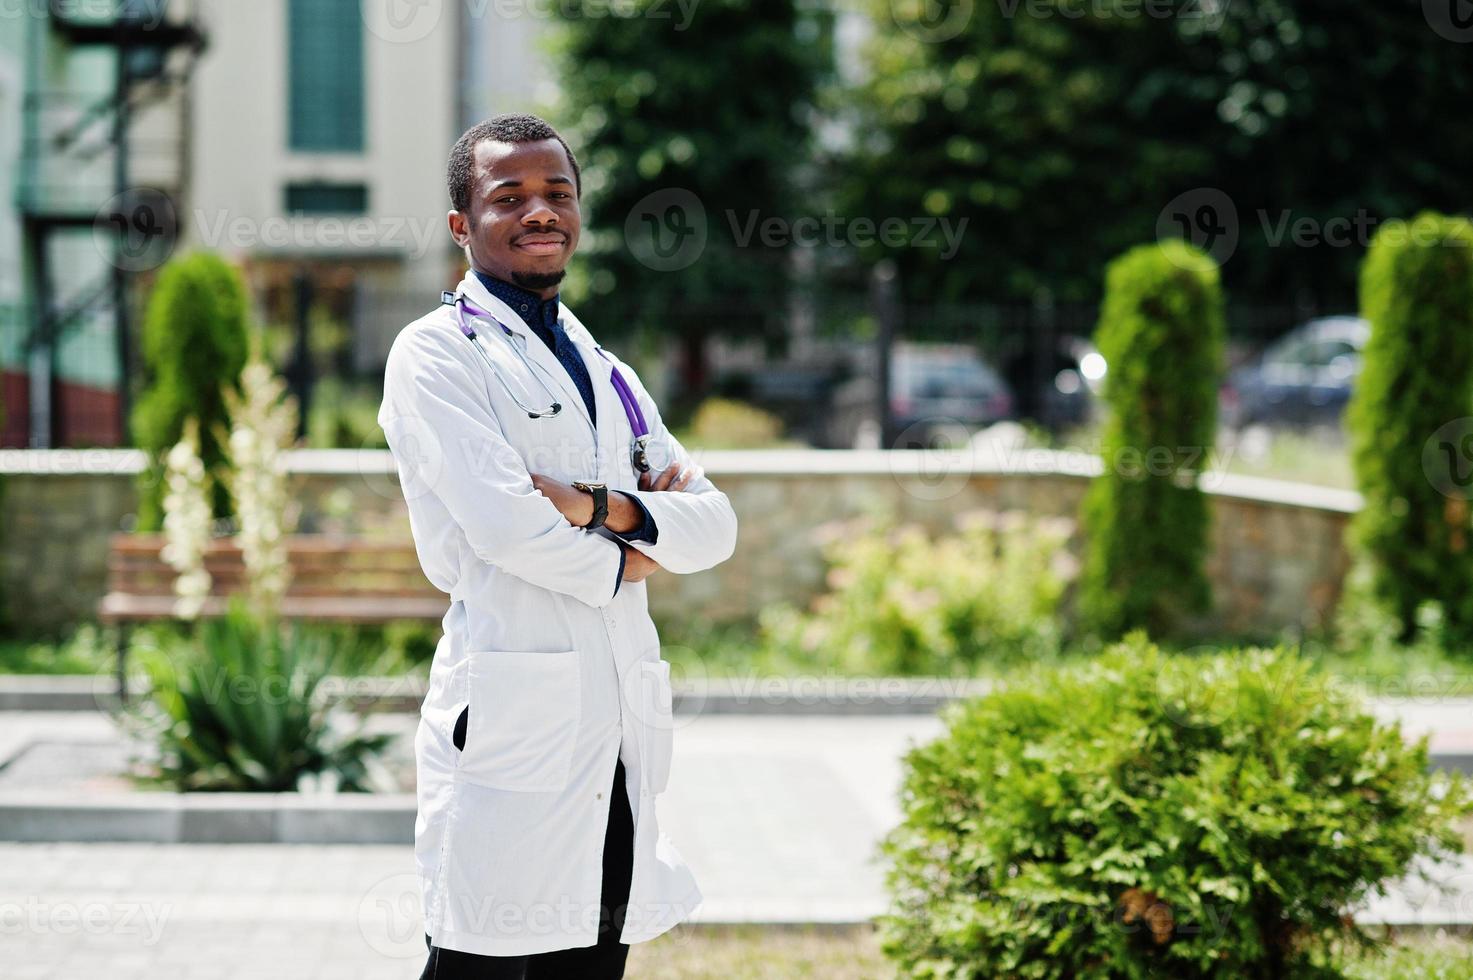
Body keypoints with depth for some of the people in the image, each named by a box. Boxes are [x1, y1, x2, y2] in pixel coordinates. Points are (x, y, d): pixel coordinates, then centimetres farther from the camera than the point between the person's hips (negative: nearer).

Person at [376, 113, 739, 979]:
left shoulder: (609, 374, 22)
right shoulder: (438, 354, -1)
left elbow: (715, 524, 11)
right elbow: (505, 524, -14)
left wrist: (601, 509, -7)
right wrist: (622, 558, 2)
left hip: (620, 728, 7)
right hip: (513, 716, -7)